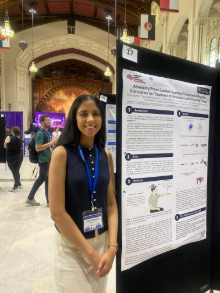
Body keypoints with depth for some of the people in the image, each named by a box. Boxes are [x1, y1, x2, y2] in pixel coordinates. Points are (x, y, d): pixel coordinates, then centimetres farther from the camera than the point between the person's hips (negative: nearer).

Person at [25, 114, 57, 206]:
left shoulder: (47, 133, 13)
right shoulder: (40, 133, -17)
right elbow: (38, 148, -26)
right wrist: (51, 142, -23)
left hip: (47, 159, 9)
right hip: (43, 160, -9)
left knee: (41, 178, 14)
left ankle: (30, 198, 24)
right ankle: (49, 201, 13)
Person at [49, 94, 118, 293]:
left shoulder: (106, 155, -1)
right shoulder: (62, 153, -15)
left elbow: (111, 202, 1)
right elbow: (57, 212, -17)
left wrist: (112, 247, -9)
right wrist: (90, 253, -13)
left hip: (102, 242, 5)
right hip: (70, 246, -4)